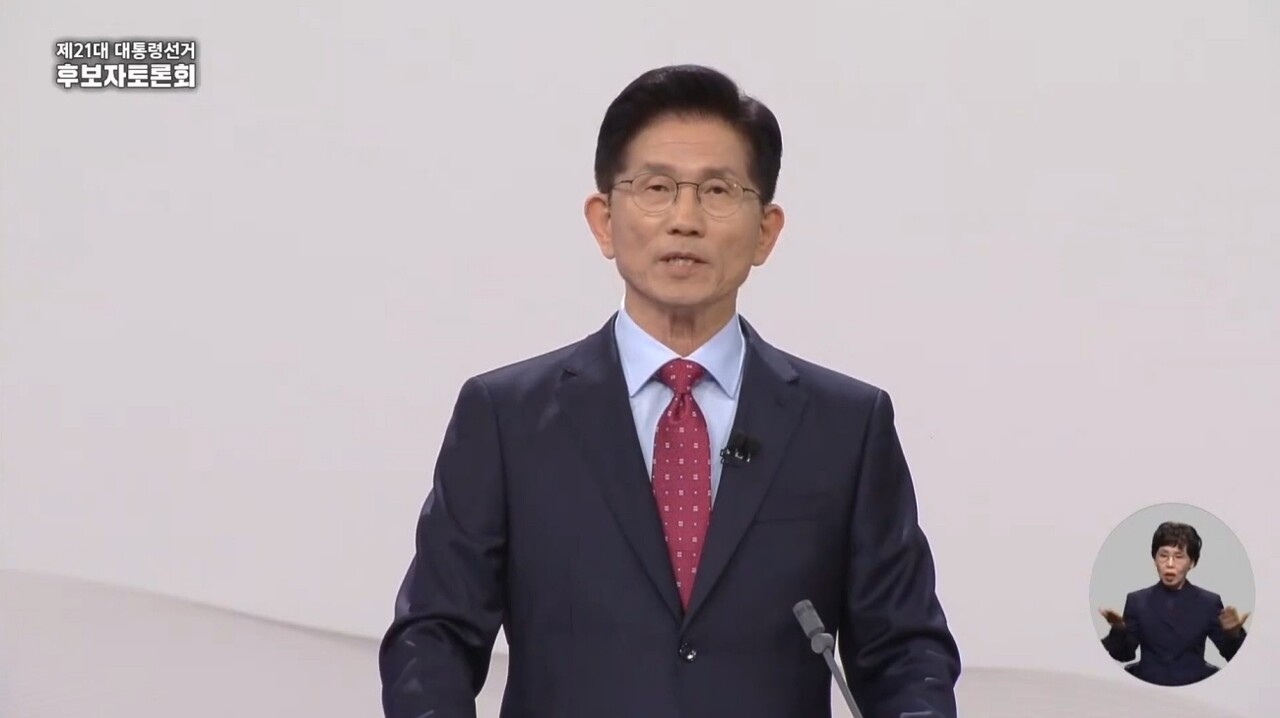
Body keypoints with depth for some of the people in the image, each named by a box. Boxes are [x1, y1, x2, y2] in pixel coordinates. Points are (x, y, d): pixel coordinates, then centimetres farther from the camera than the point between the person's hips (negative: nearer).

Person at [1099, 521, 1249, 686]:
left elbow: (1231, 655, 5)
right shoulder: (1136, 600, 8)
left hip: (1194, 688, 0)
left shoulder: (1209, 602, 6)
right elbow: (1123, 655, 7)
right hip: (1147, 688, 1)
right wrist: (1119, 629, -12)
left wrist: (1233, 633, -15)